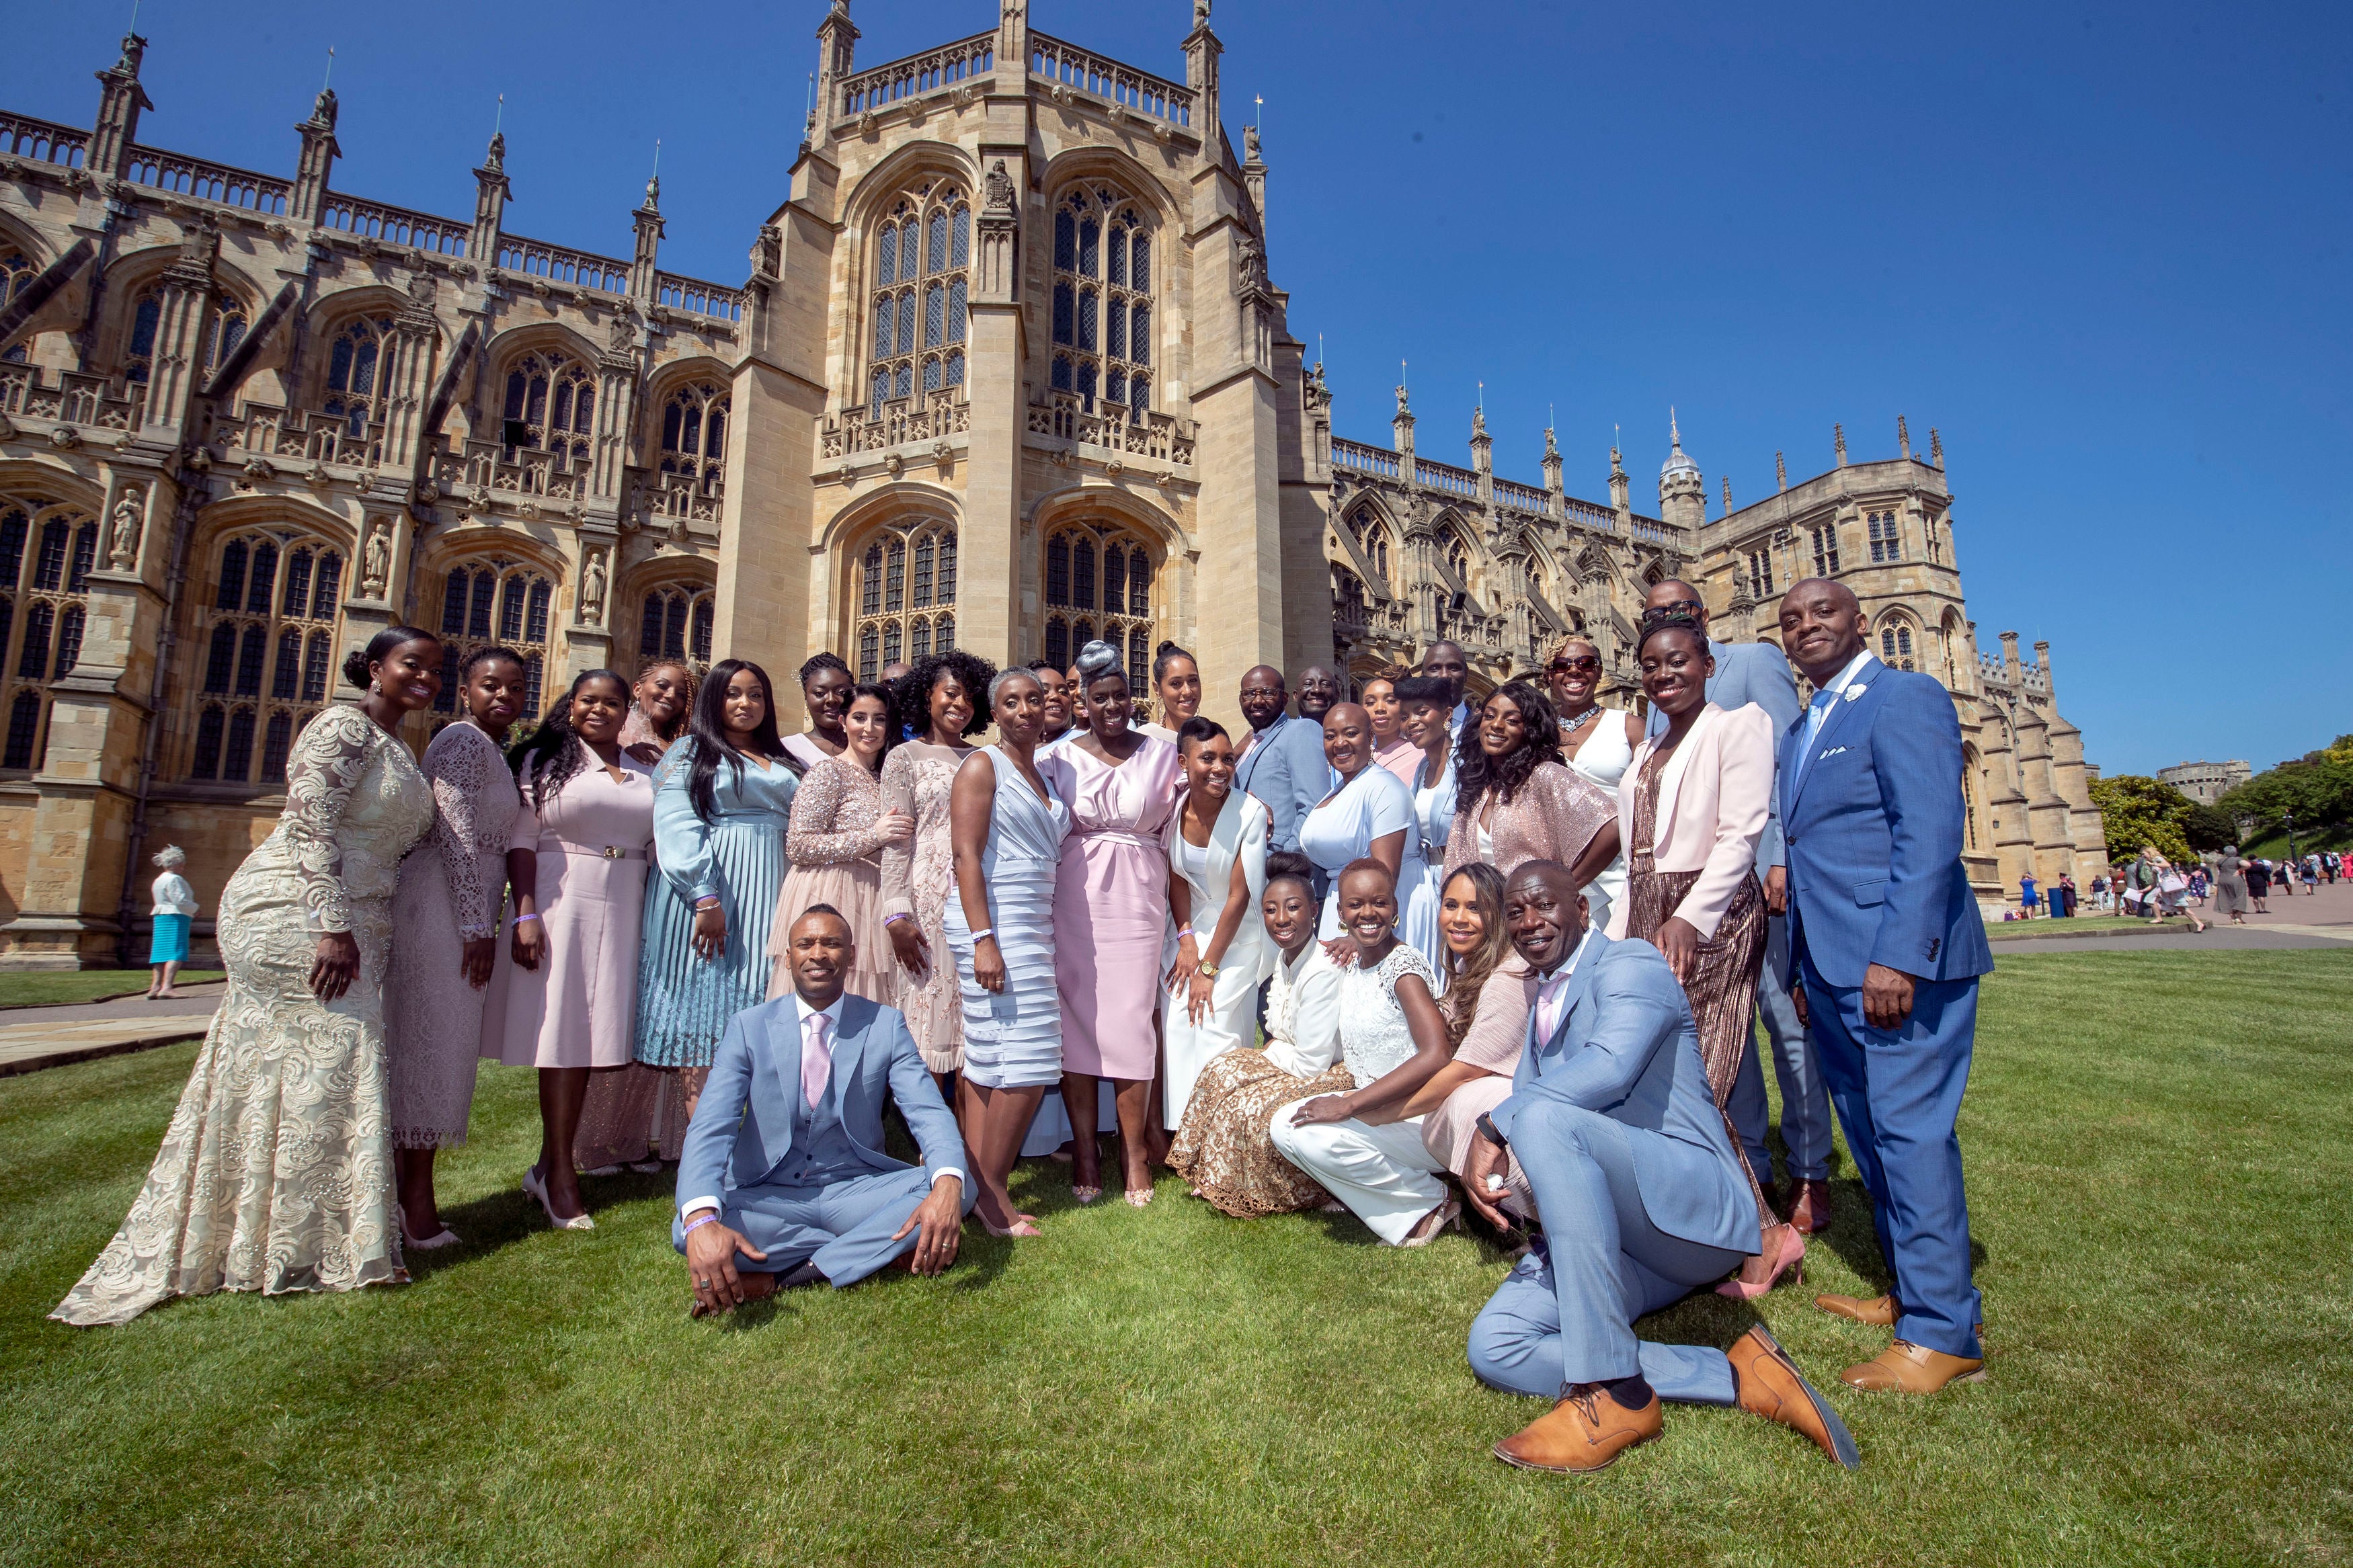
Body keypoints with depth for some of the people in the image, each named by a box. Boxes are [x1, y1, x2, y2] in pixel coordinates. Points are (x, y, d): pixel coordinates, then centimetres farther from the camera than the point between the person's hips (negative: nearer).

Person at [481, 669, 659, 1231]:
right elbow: (521, 841, -4)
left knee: (592, 1035, 6)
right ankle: (559, 1172, 8)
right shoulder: (546, 760, 3)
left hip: (623, 912, 4)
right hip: (561, 904, -4)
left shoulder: (643, 773, 13)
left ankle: (551, 1164, 19)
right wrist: (526, 913, -14)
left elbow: (657, 845, 14)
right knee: (560, 1032, -2)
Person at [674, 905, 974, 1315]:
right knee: (689, 1230, -30)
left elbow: (929, 1112, -13)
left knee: (959, 1188, -25)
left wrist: (948, 1184, -37)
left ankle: (781, 1279, -22)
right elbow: (711, 1127, -15)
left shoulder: (886, 1025, -4)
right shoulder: (748, 1027, -4)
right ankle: (884, 1250, -19)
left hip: (855, 1191, 0)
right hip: (768, 1197, 0)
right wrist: (702, 1221, -37)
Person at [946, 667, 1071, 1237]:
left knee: (986, 1061, 9)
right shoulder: (983, 766, -4)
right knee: (1026, 1062, -8)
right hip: (994, 925, -7)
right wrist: (984, 940, -20)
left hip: (1033, 927, 7)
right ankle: (990, 1192, 5)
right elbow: (967, 855, -12)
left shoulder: (1045, 774, 18)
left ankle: (977, 1188, 14)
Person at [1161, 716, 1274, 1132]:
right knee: (1177, 1023, -3)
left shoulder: (1250, 813, -22)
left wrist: (1209, 969, -13)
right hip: (1193, 926, 4)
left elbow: (1240, 896, -18)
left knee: (1218, 1029, -12)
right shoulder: (1174, 808, -10)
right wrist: (1186, 940, -10)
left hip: (1239, 933, -4)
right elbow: (1176, 878, 1)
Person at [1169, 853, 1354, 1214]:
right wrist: (1275, 1049, -9)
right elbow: (1281, 1035, 13)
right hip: (1303, 1065, 9)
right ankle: (1218, 1178, 11)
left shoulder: (1322, 971, -27)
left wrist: (1268, 1052, -7)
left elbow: (1312, 1063, -24)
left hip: (1332, 1077, -9)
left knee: (1250, 1107, -23)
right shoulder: (1284, 959, 2)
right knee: (1222, 1071, -1)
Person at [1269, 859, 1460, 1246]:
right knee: (1286, 1125, -7)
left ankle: (1426, 1205, -4)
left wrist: (1350, 1104, -26)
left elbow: (1435, 1056, -28)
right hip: (1374, 1108, 8)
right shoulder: (1350, 968, 8)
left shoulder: (1404, 965, -16)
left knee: (1313, 1135, -25)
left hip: (1416, 1114, -8)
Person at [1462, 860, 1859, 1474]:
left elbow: (1610, 1067, -27)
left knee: (1545, 1119, -35)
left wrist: (1495, 1124, -23)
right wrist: (1490, 1171, -1)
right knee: (1493, 1348, -13)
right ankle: (1733, 1376, -9)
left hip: (1693, 1201, -8)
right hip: (1610, 1235, 8)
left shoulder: (1631, 965, -7)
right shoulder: (1542, 1007, 22)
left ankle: (1614, 1392, -28)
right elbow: (1522, 1097, 19)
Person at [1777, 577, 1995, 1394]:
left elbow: (1930, 833, -18)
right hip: (1832, 966, 9)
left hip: (1900, 962, -9)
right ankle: (1907, 1292, 28)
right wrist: (1801, 967, 16)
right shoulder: (1801, 730, 19)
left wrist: (1897, 956, -24)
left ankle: (1941, 1332, 7)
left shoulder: (1905, 698, -7)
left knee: (1910, 1131, -4)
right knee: (1869, 1133, 15)